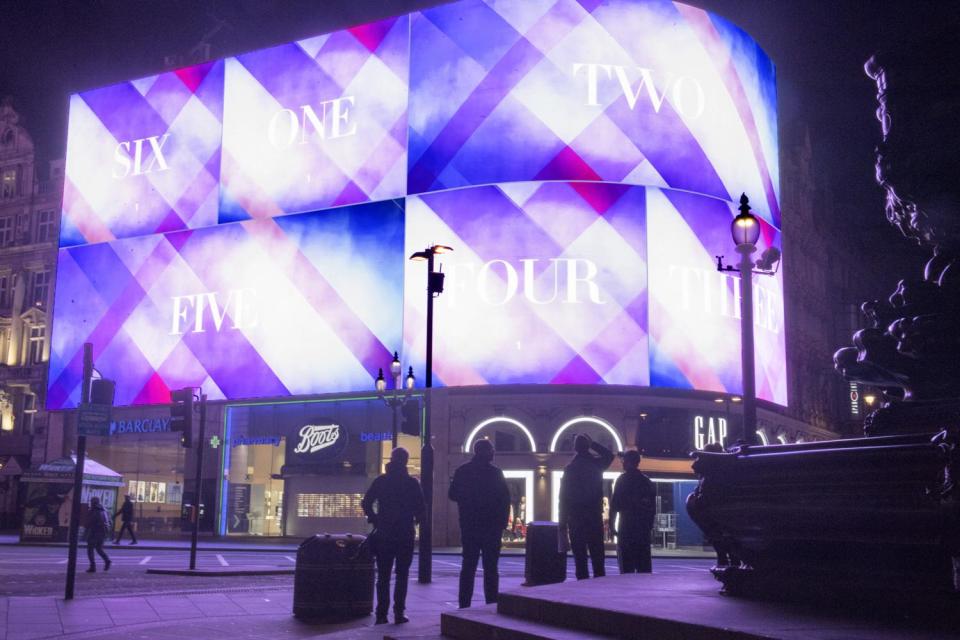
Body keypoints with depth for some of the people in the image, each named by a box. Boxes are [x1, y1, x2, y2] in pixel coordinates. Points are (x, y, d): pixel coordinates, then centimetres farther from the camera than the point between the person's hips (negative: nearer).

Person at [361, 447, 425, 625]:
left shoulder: (381, 481, 2)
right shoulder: (412, 483, -5)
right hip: (405, 534, -2)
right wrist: (418, 519, 13)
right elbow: (420, 508, -7)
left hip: (384, 534, 2)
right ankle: (399, 613, 1)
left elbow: (366, 503, -2)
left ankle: (382, 614, 5)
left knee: (383, 575, 8)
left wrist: (375, 520, 10)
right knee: (402, 574, 6)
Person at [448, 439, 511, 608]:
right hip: (491, 526, -3)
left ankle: (464, 605, 8)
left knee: (468, 566, 10)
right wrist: (503, 522, -1)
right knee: (490, 567, 2)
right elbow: (505, 499, -10)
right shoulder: (495, 473, -9)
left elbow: (452, 494, 9)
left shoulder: (462, 471, 2)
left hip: (468, 526, 3)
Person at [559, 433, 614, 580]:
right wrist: (592, 443, 17)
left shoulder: (569, 469, -5)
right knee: (597, 553, 6)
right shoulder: (597, 464, -1)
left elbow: (563, 498, -4)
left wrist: (563, 524, 1)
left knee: (579, 555, 1)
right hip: (595, 516, 1)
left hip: (575, 518, -1)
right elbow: (609, 454, 24)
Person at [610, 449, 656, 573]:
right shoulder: (648, 482, 12)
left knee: (626, 565, -4)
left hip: (627, 527, -5)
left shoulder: (623, 479, -5)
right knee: (644, 565, 9)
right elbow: (653, 508, 12)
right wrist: (649, 524, 17)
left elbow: (615, 504, -9)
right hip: (644, 528, 5)